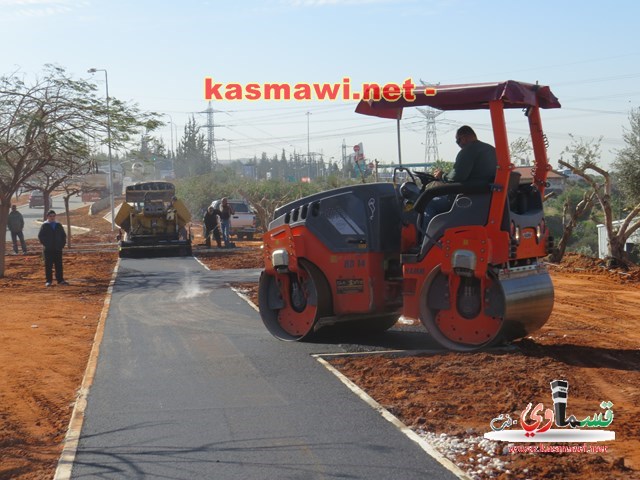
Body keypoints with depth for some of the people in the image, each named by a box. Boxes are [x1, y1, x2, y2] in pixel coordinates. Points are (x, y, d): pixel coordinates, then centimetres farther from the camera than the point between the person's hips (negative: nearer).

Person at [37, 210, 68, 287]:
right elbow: (40, 236, -3)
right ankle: (49, 281, 3)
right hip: (48, 249, -3)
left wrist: (62, 244, 4)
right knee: (48, 265, -1)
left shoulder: (59, 225, 11)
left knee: (59, 265, 5)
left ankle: (60, 280, 10)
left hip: (58, 249, 3)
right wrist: (45, 244, -10)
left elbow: (63, 235, 16)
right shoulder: (44, 226, 0)